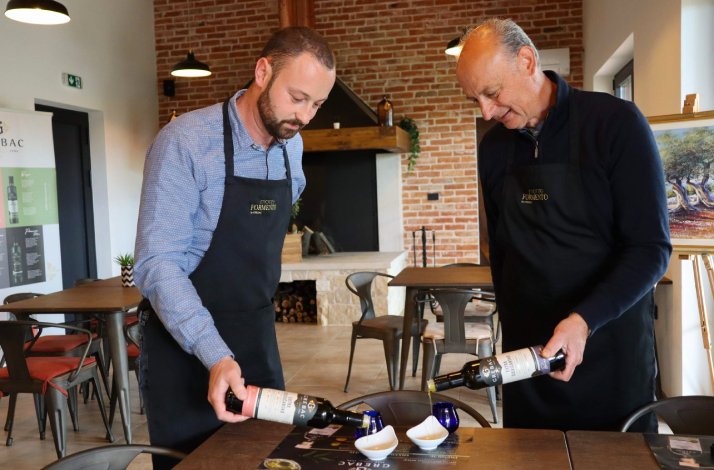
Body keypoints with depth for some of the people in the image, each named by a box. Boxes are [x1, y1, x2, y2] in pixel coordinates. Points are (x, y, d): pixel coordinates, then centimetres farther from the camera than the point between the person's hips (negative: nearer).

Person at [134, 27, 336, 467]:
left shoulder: (292, 146, 2)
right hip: (185, 343, -6)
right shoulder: (185, 142, -20)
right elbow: (157, 263, -24)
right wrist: (215, 355, -33)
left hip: (259, 336, 6)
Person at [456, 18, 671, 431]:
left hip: (611, 348, -3)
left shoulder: (615, 122, -12)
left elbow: (651, 249, -14)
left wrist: (583, 321, -25)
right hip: (527, 349, 4)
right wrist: (511, 327, 11)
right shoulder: (493, 148, 3)